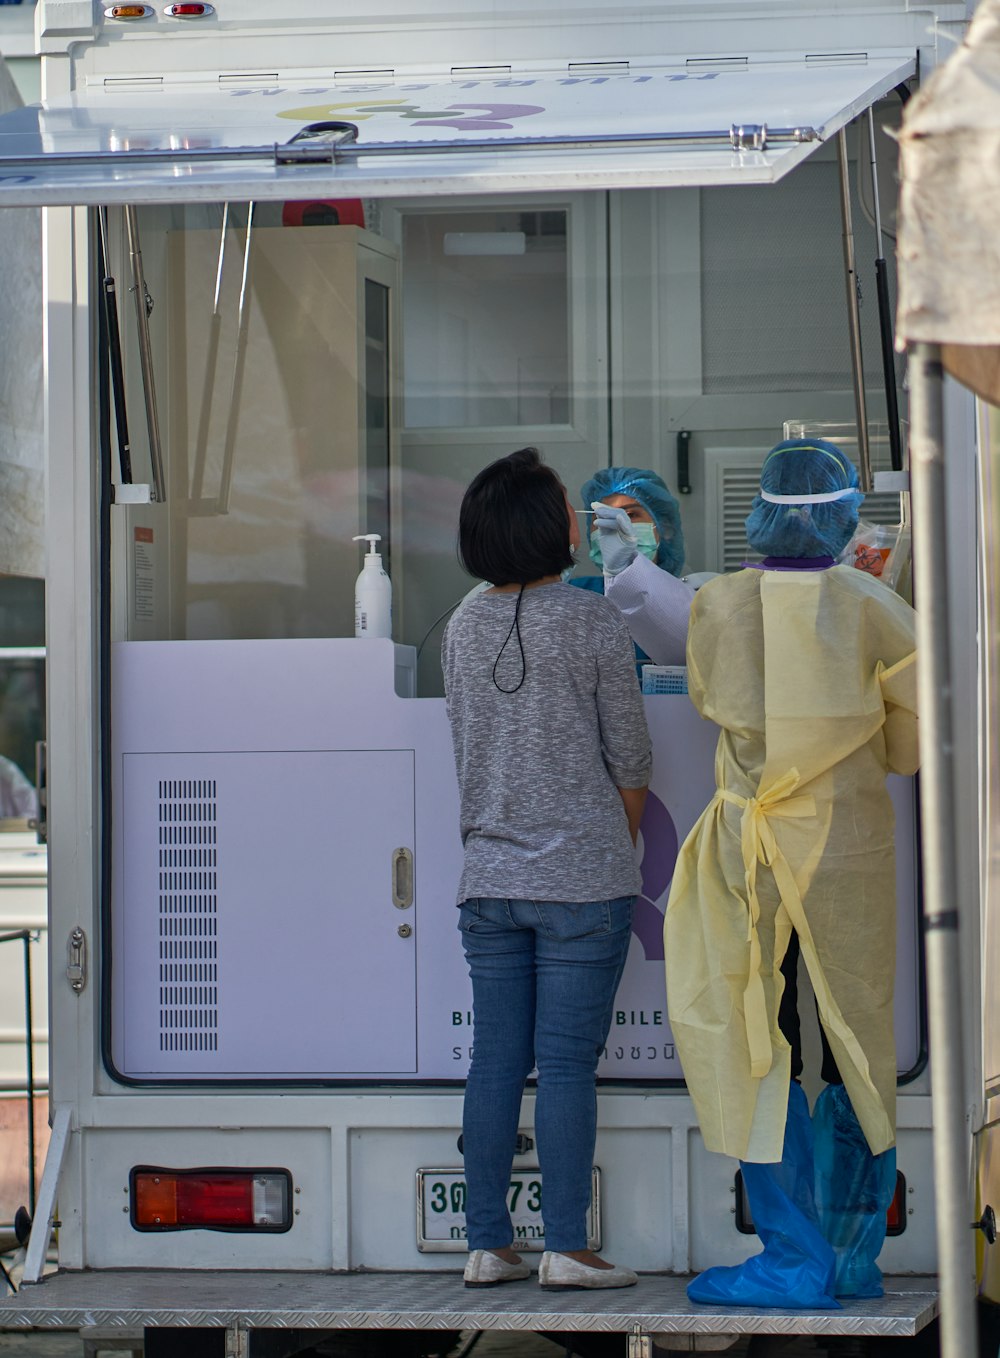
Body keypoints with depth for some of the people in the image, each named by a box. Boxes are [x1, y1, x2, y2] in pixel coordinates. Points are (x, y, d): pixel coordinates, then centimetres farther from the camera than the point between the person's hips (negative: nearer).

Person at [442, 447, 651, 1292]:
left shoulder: (464, 630, 8)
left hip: (489, 875, 5)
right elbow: (630, 757, -3)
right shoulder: (593, 623, -8)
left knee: (496, 1060, 7)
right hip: (584, 875, -5)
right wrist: (623, 843, 13)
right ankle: (566, 1248, -3)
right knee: (566, 1062, -4)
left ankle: (488, 1245, 9)